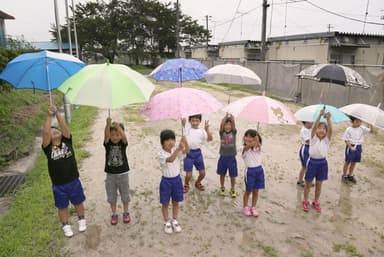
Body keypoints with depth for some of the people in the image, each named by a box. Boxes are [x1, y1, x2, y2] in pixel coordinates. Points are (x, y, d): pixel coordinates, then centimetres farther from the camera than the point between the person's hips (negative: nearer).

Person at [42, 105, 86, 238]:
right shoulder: (48, 147, -9)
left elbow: (64, 127, -18)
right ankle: (66, 226, 38)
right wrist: (49, 116, -25)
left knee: (78, 203, 18)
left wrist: (57, 113, -23)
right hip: (58, 185, -1)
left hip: (74, 181, 1)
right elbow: (45, 133, -24)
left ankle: (81, 220, 42)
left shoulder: (67, 141, -5)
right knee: (62, 207, 16)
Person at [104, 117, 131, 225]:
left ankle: (126, 213, 34)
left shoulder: (123, 143, -10)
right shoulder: (108, 143, -9)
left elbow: (124, 136, -32)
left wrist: (118, 126, -51)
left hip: (123, 174, -1)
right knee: (111, 196, 14)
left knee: (124, 195, 14)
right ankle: (114, 214, 32)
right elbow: (106, 135, -29)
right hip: (110, 175, 1)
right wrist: (108, 124, -48)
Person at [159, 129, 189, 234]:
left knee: (175, 202, 17)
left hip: (177, 179, 4)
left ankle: (174, 221, 36)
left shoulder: (176, 150, -7)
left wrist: (185, 142, -46)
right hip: (166, 181, -3)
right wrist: (178, 149, -55)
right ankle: (167, 222, 31)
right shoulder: (162, 154, -21)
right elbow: (170, 160, -40)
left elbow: (186, 151, -26)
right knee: (165, 204, 12)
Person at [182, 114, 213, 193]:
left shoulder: (202, 131, 1)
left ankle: (197, 183, 41)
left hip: (198, 153, 3)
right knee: (189, 174, -3)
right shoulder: (187, 128, -4)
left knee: (202, 173, 9)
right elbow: (183, 120, -19)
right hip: (188, 153, -3)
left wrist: (207, 129, -24)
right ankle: (186, 185, 30)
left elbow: (210, 139, -12)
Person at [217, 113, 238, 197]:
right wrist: (225, 116, -29)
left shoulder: (234, 132, -3)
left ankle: (232, 189, 28)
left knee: (232, 175, 8)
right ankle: (222, 188, 35)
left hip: (232, 157, 0)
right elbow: (221, 125, -21)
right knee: (222, 174, 15)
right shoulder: (222, 133, -3)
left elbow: (233, 124, -20)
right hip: (223, 157, 1)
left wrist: (231, 116, -33)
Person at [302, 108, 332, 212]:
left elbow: (330, 129, -19)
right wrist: (320, 115, -30)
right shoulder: (313, 138, -6)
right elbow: (314, 126, -21)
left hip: (322, 163, 2)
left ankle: (316, 202, 30)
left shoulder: (327, 139, -1)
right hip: (312, 162, -2)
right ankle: (305, 201, 23)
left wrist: (328, 119, -30)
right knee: (308, 184, 9)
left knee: (319, 185, 13)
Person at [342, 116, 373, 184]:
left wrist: (370, 123, -21)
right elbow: (346, 140, -11)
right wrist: (351, 147, -20)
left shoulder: (362, 128, -1)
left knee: (354, 162, 16)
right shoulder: (349, 129, -13)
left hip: (358, 147, 5)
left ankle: (350, 175, 32)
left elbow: (371, 130, -7)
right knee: (348, 162, 7)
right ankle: (344, 176, 21)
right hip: (350, 147, -4)